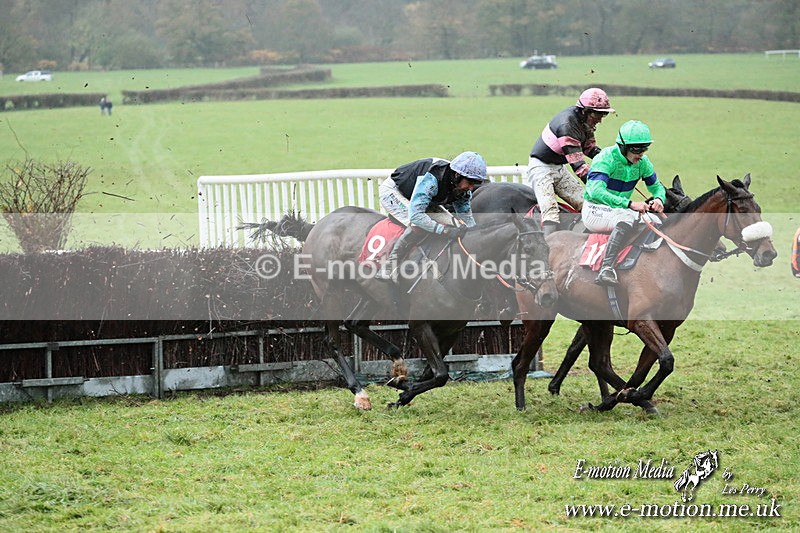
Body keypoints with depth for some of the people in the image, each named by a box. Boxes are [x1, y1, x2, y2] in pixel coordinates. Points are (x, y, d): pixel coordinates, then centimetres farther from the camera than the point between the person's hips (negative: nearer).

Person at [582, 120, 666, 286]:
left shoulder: (642, 162, 2)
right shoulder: (607, 158, -20)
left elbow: (657, 187, 15)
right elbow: (596, 191, -34)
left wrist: (659, 199, -12)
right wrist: (630, 204, -42)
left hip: (620, 210, 8)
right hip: (595, 211, -7)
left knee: (655, 221, -12)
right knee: (628, 218, -36)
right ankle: (606, 269, -49)